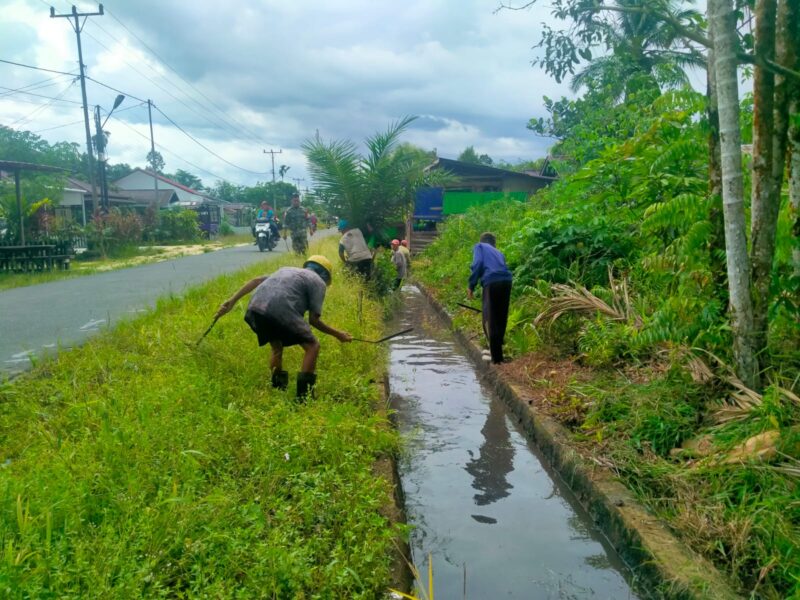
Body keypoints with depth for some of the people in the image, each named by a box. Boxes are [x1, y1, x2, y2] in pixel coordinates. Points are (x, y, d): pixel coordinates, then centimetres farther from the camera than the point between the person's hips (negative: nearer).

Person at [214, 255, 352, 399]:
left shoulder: (287, 269, 36)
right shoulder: (318, 281, 17)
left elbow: (255, 281, 23)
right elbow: (313, 320, 8)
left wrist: (232, 301, 20)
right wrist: (337, 334, 20)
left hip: (254, 309, 7)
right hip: (281, 311, -7)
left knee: (277, 348, 29)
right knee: (312, 346, 8)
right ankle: (304, 396, 4)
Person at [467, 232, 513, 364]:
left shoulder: (479, 246, 18)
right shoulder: (499, 253, 33)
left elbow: (478, 264, -2)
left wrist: (471, 286, 0)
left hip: (491, 282, -5)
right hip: (506, 281, 6)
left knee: (490, 320, 2)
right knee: (501, 319, 18)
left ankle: (496, 357, 4)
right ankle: (496, 350, 29)